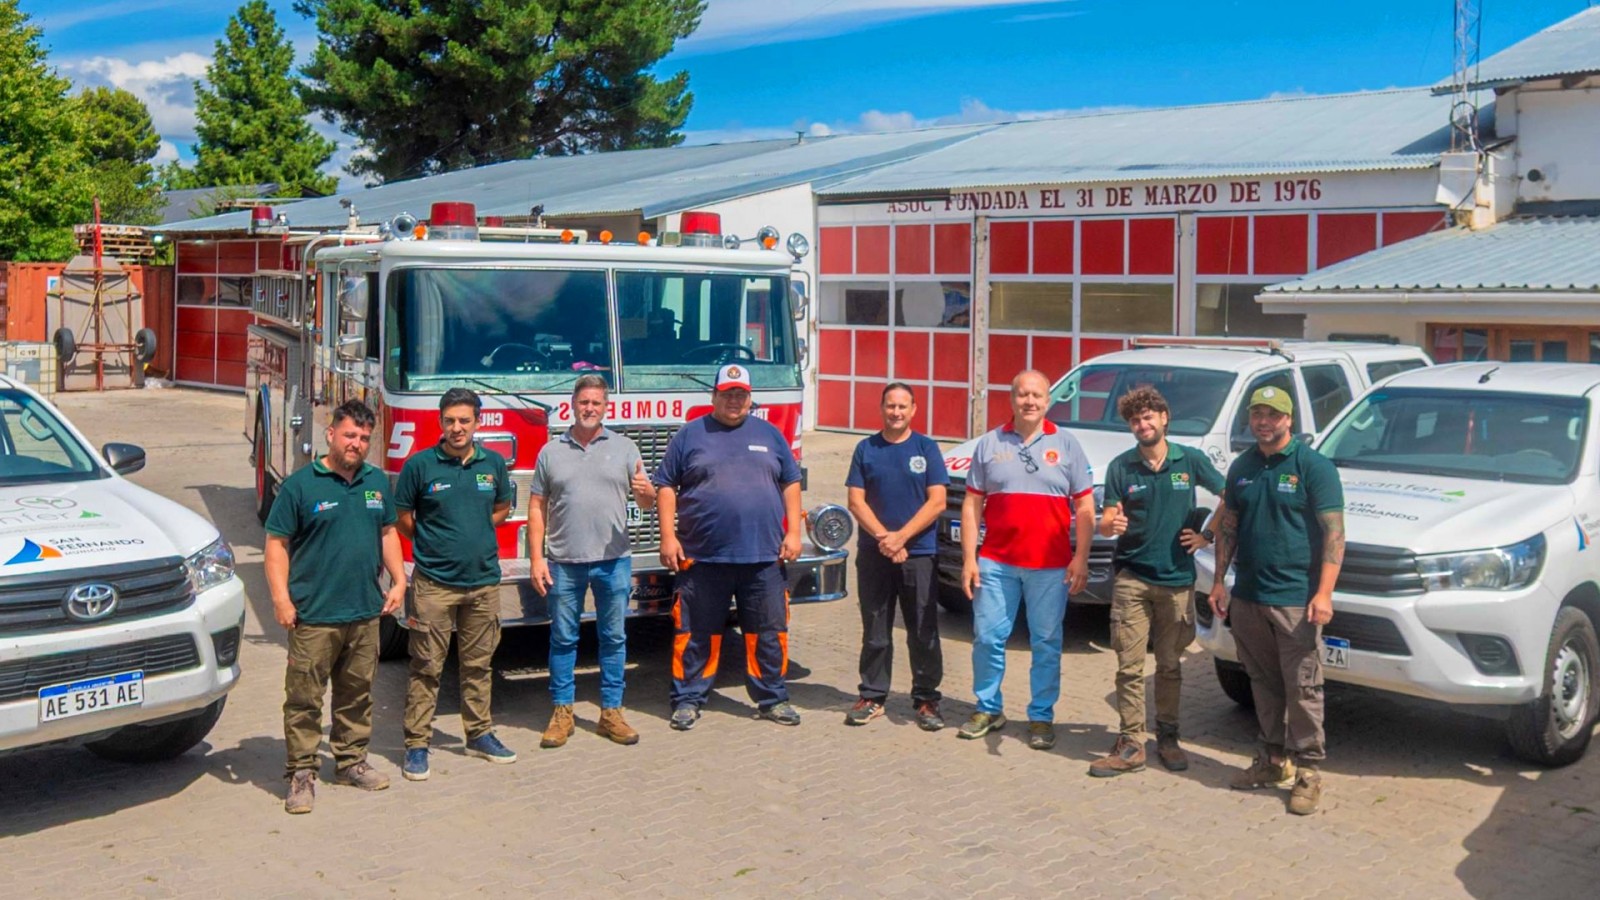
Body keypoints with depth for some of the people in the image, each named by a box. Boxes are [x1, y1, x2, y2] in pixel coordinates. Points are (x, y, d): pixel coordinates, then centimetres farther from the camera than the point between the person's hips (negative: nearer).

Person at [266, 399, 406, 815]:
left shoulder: (377, 482, 10)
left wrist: (398, 580, 9)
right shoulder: (301, 484, -6)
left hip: (365, 612, 5)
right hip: (314, 614, -5)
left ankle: (351, 761, 27)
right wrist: (281, 598, -14)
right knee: (304, 697, -2)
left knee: (357, 694, 14)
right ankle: (302, 772, 6)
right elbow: (277, 543, -6)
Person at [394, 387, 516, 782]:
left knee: (478, 664, 14)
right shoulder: (420, 464, -6)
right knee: (426, 668, 1)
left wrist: (472, 535, 9)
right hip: (434, 583, -3)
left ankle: (479, 734, 26)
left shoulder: (494, 463, 4)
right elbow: (402, 518, 3)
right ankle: (417, 744, 9)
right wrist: (434, 542, 7)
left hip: (484, 582, 4)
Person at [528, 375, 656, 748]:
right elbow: (537, 508, 5)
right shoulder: (551, 452, 6)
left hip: (614, 561, 0)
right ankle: (562, 713, 14)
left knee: (614, 638, 5)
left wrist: (644, 491, -23)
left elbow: (647, 503, 2)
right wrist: (537, 559, -2)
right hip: (564, 562, 0)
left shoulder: (624, 448, 6)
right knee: (563, 638, 5)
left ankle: (611, 711, 13)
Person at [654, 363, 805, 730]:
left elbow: (790, 484, 13)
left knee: (769, 631, 7)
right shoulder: (690, 435, 5)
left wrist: (793, 532, 4)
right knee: (696, 632, 5)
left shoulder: (769, 435, 12)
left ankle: (773, 698, 19)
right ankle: (688, 699, 16)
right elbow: (666, 486, 4)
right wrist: (668, 537, -4)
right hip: (702, 557, -2)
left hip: (764, 556, 2)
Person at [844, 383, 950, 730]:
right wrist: (883, 538, -13)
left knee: (923, 633, 2)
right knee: (875, 633, 8)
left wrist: (900, 537, -13)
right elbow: (856, 501, 0)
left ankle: (926, 699, 10)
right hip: (873, 555, 1)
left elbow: (937, 502, -4)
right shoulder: (866, 449, 6)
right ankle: (872, 697, 17)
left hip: (918, 555, -1)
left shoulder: (926, 448, 3)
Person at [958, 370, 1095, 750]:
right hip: (996, 562, 1)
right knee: (987, 638, 5)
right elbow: (972, 505, 7)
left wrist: (1080, 558, -6)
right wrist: (969, 558, 0)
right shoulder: (989, 444, 7)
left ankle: (1042, 716, 16)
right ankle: (988, 708, 21)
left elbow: (1084, 507, 3)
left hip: (1050, 565, -1)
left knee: (1047, 643, 5)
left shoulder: (1066, 445, 5)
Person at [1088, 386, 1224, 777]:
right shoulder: (1121, 467, 1)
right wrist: (1112, 525, -24)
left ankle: (1167, 738, 23)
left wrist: (1207, 536, 2)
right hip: (1132, 579, 0)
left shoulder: (1191, 461, 1)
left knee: (1170, 665, 11)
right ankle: (1131, 745, 3)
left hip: (1177, 580, 0)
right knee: (1129, 666, -2)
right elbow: (1105, 524, -2)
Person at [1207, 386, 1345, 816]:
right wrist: (1219, 581, 10)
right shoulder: (1242, 467, 12)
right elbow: (1228, 526, 17)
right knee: (1263, 684, 13)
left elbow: (1334, 532, -9)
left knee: (1303, 689, -3)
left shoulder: (1314, 466, -5)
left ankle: (1308, 771, 4)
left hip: (1295, 599, -5)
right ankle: (1273, 758, 24)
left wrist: (1324, 592, -17)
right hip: (1247, 598, 6)